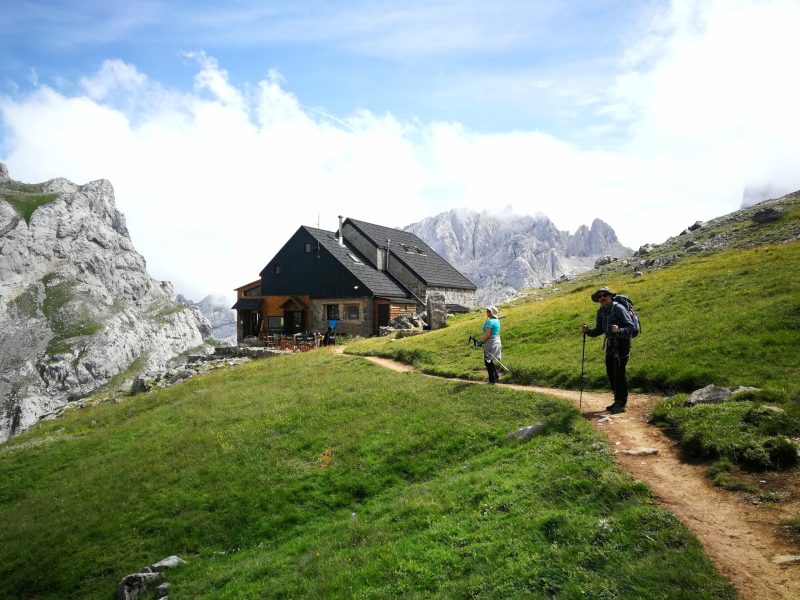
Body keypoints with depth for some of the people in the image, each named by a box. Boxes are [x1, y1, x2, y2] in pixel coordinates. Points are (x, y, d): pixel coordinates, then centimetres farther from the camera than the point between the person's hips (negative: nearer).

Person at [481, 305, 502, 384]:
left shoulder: (490, 321, -18)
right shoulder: (497, 321, 11)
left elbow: (487, 335, -23)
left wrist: (481, 342, -11)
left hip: (490, 344, -9)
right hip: (497, 342, 9)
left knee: (488, 362, 2)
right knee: (490, 361, 20)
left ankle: (492, 379, 6)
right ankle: (496, 377, 21)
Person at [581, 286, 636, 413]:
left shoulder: (619, 309, -17)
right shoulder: (601, 311, 5)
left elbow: (631, 327, -19)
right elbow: (599, 329, 12)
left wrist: (619, 330, -36)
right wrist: (588, 331, -6)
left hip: (622, 344, -8)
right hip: (610, 344, 8)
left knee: (619, 373, -7)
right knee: (611, 373, 11)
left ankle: (622, 404, 2)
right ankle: (617, 401, 23)